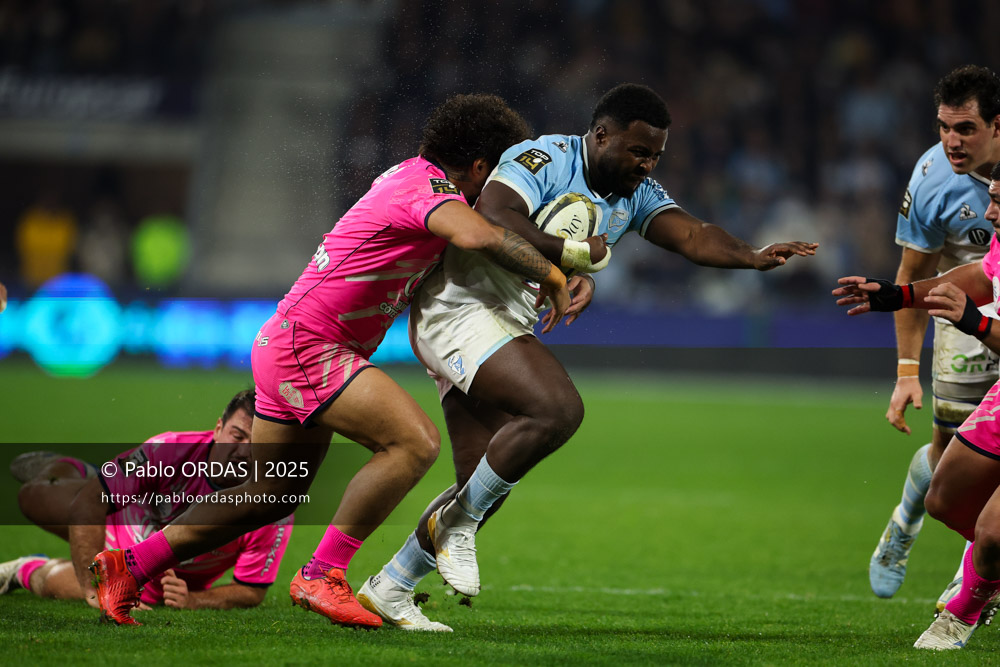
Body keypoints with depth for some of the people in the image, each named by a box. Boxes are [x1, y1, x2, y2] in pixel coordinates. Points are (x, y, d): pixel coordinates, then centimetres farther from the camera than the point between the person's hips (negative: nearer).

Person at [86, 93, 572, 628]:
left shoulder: (412, 173, 12)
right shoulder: (427, 192, -18)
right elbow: (478, 236, -40)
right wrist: (550, 276, -25)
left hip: (284, 345, 10)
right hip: (307, 347, -10)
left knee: (273, 498, 18)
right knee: (415, 441, -21)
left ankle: (129, 566, 24)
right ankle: (322, 576, -17)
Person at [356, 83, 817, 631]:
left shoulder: (635, 195, 10)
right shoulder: (544, 159, -14)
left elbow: (692, 236, -4)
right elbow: (494, 220, -29)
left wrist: (752, 256, -23)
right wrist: (575, 256, -25)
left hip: (503, 327, 9)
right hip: (460, 308, -9)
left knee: (484, 488, 7)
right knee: (558, 408, -27)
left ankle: (388, 588, 16)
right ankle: (460, 519, -12)